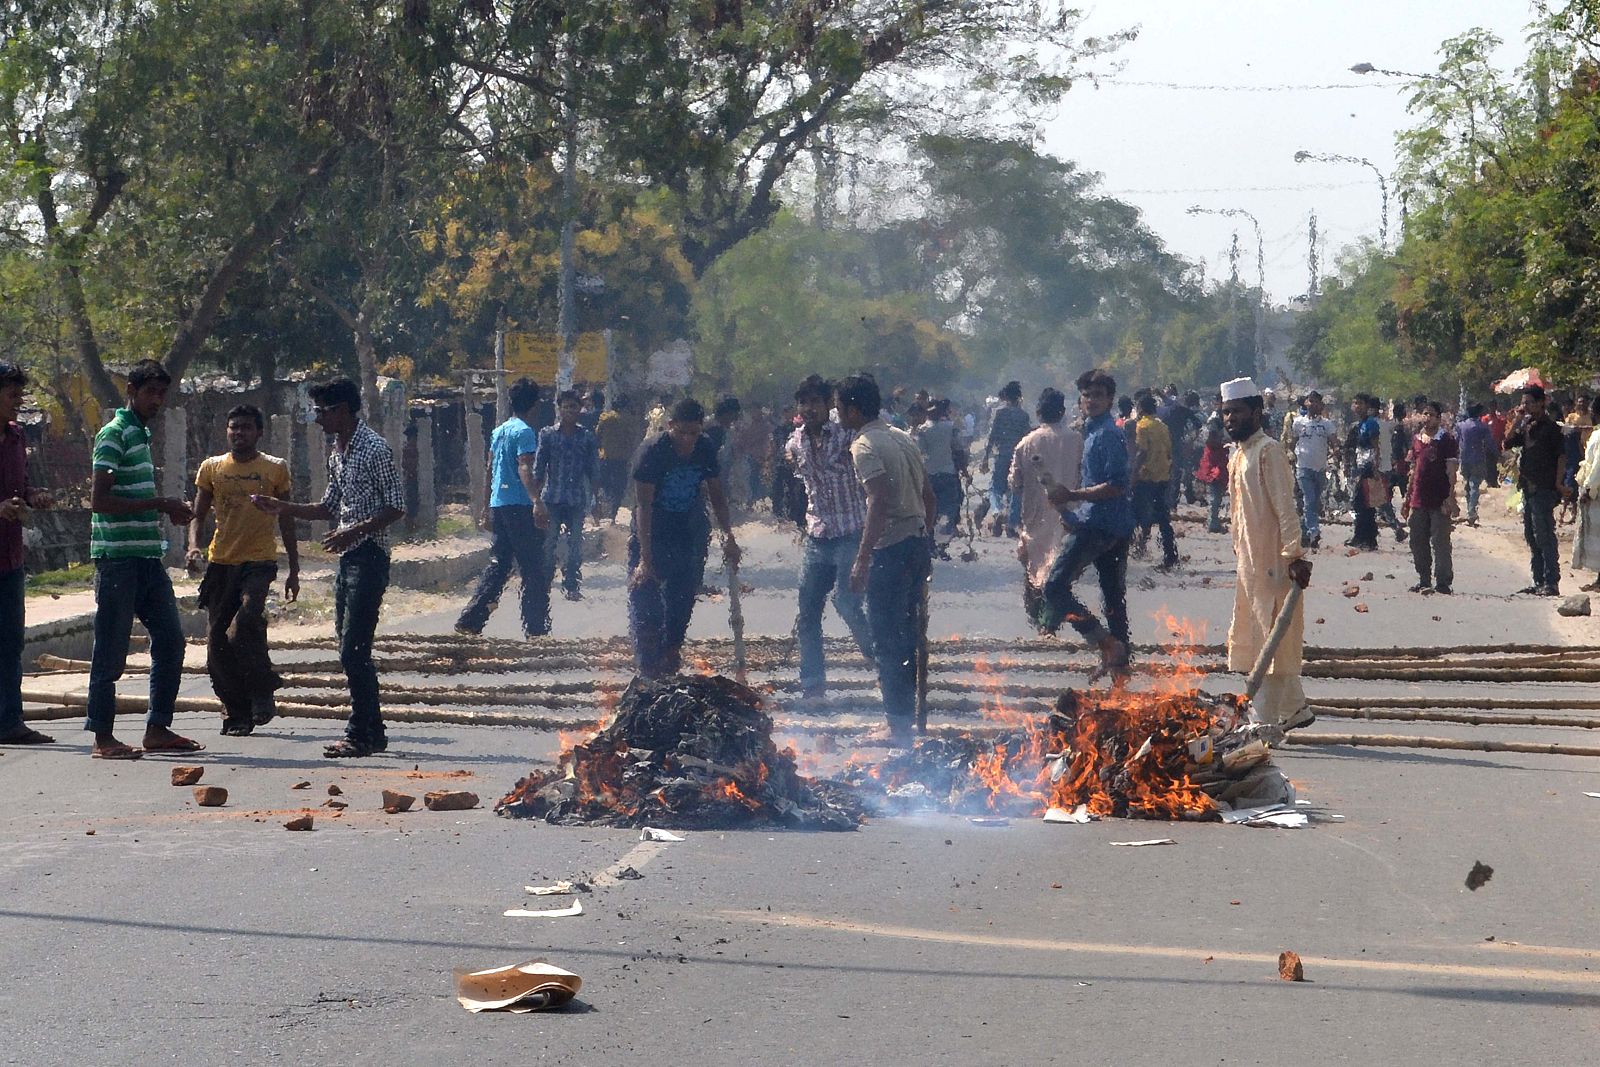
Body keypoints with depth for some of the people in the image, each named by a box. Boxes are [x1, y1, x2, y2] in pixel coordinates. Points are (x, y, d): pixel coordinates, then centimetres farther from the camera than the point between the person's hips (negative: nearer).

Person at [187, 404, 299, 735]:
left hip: (259, 561, -3)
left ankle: (262, 692, -7)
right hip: (220, 562, 3)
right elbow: (198, 515, 12)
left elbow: (286, 521, 11)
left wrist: (294, 571, 8)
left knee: (247, 620, -25)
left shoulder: (275, 469, 6)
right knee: (217, 639, -1)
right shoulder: (211, 468, 11)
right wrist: (194, 546, -9)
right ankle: (236, 711, 9)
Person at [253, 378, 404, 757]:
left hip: (369, 558, -10)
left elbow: (397, 506, -14)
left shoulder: (374, 449, -12)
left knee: (353, 650, -11)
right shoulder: (337, 452, 17)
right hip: (346, 559, 10)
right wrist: (283, 508, 16)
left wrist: (356, 531, -24)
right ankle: (372, 732, 16)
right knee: (352, 651, 10)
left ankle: (360, 734, -7)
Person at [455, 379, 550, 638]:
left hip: (498, 506, 8)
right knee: (533, 569, -1)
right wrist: (538, 502, -32)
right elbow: (524, 470, -22)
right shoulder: (524, 432, -11)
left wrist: (488, 508, 27)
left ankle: (470, 620, 1)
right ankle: (535, 627, 1)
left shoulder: (498, 431, 15)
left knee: (498, 564, 11)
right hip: (520, 506, -8)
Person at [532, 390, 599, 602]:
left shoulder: (587, 438, 6)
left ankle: (571, 585, 12)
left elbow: (593, 472, 9)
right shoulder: (547, 434, 2)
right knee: (548, 543, 0)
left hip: (577, 499, 1)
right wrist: (536, 499, -4)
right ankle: (543, 583, 8)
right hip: (551, 498, -1)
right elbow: (538, 469, 1)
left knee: (575, 544, 3)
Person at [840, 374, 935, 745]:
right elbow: (928, 494, 17)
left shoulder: (865, 446, -13)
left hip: (891, 548, -9)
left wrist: (862, 560, -24)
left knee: (887, 639, -3)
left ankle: (900, 727, -2)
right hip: (919, 542, 9)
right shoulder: (903, 437, 14)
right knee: (908, 634, 17)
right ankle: (908, 716, 24)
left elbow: (879, 501, -24)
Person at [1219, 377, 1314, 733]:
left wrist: (1295, 556, -23)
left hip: (1272, 561, -10)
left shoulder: (1268, 451, -11)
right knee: (1251, 638, 14)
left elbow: (1285, 506, -18)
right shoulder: (1238, 455, 16)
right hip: (1248, 561, 10)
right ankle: (1295, 710, 23)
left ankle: (1266, 720, -5)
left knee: (1271, 640, -6)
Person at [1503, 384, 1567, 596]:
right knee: (1531, 537, 12)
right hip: (1528, 489, 9)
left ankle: (1551, 583, -6)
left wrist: (1557, 484, -16)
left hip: (1544, 490, -9)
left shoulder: (1550, 428, -9)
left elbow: (1562, 456, -12)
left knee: (1544, 537, -8)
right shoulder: (1526, 426, 14)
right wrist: (1518, 420, 0)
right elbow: (1507, 442, 8)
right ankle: (1539, 582, 19)